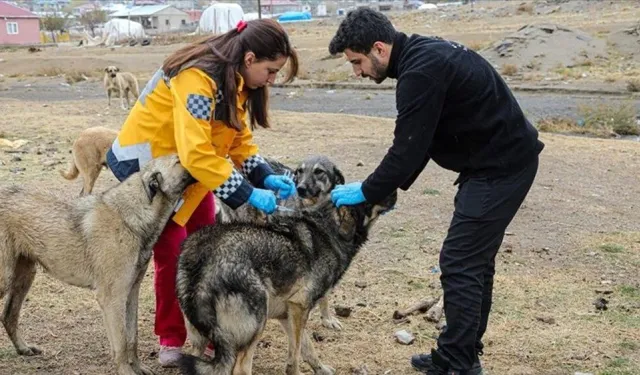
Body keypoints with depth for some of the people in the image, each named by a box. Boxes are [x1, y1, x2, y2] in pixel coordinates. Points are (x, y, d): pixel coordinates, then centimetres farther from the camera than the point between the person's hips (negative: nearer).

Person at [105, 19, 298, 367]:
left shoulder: (235, 80, -3)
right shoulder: (198, 79, -32)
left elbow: (239, 139, 1)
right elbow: (196, 154, -39)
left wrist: (266, 176, -15)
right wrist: (247, 194, -35)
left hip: (190, 165, 8)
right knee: (173, 252, -5)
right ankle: (171, 339, 12)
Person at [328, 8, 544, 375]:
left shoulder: (421, 71, -24)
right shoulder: (423, 56, 8)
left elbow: (409, 147, -21)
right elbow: (418, 141, 14)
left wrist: (367, 192, -8)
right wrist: (391, 187, 10)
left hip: (501, 166, -10)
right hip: (500, 159, 10)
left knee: (459, 263, -6)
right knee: (475, 259, 15)